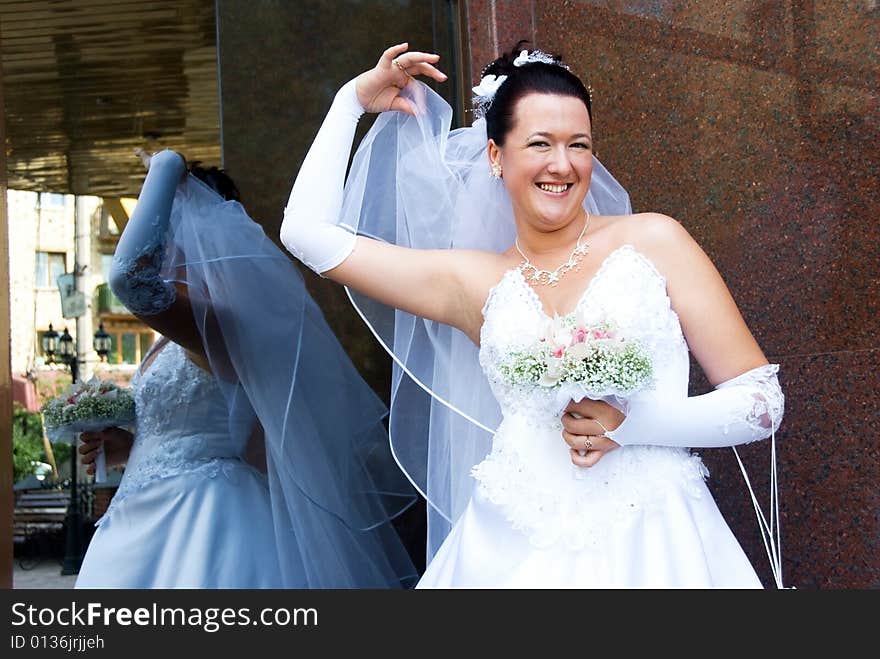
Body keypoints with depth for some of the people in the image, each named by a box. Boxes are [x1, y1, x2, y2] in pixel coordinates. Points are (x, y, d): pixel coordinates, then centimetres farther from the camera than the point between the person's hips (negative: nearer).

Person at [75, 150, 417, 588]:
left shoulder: (214, 324, -18)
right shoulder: (182, 336, 12)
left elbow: (131, 274, -36)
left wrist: (165, 171, -24)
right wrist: (130, 446, 8)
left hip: (199, 523, -9)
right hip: (158, 516, 9)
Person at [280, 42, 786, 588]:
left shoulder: (653, 240, 2)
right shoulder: (475, 282, 8)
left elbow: (764, 400, 1)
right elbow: (309, 231, 11)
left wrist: (634, 423, -14)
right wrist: (352, 101, 18)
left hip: (651, 547, -2)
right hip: (517, 553, 2)